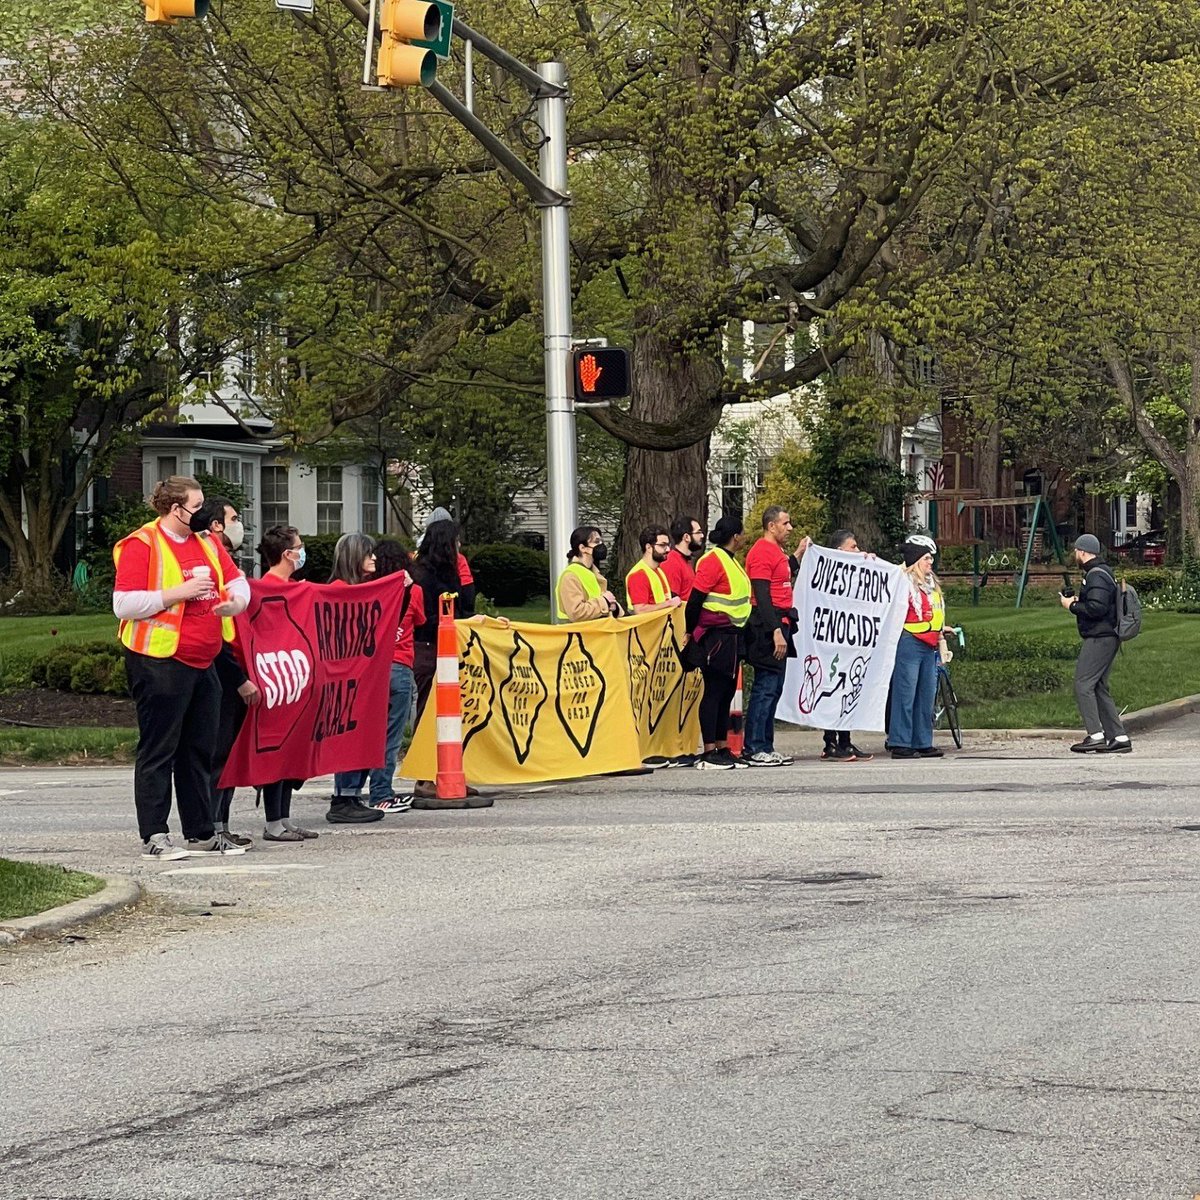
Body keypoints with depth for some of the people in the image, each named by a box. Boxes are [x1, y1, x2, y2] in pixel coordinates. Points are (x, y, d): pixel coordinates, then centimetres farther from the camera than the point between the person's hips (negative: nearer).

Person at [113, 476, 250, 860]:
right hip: (159, 663, -8)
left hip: (203, 663, 8)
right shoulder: (141, 545, -9)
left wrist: (234, 601, -8)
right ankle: (154, 836, -3)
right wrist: (178, 593, -19)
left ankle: (201, 833, 17)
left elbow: (238, 582, 16)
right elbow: (124, 604, -16)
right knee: (158, 751, -5)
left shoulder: (207, 544, 14)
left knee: (199, 751, 11)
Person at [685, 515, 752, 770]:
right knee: (714, 692, -8)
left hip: (730, 637, 10)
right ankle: (709, 754, -8)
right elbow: (695, 599, -18)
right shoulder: (713, 561, -15)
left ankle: (723, 749, 17)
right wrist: (691, 632, -11)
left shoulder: (729, 560, 16)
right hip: (716, 637, -10)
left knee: (726, 692, 12)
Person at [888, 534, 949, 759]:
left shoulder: (931, 583, 20)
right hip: (909, 642, -9)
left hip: (929, 646, 9)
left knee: (926, 696, 11)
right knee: (905, 694, -8)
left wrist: (941, 639, 29)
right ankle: (900, 744, -6)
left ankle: (923, 743, 16)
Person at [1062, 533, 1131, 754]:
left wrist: (1072, 606, -10)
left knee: (1083, 684, -10)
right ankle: (1119, 738, 8)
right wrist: (1078, 601, 16)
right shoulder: (1104, 572, 19)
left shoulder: (1096, 576, -14)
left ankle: (1096, 736, -15)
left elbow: (1096, 608, -23)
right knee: (1099, 688, 11)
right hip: (1106, 638, 11)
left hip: (1099, 639, -11)